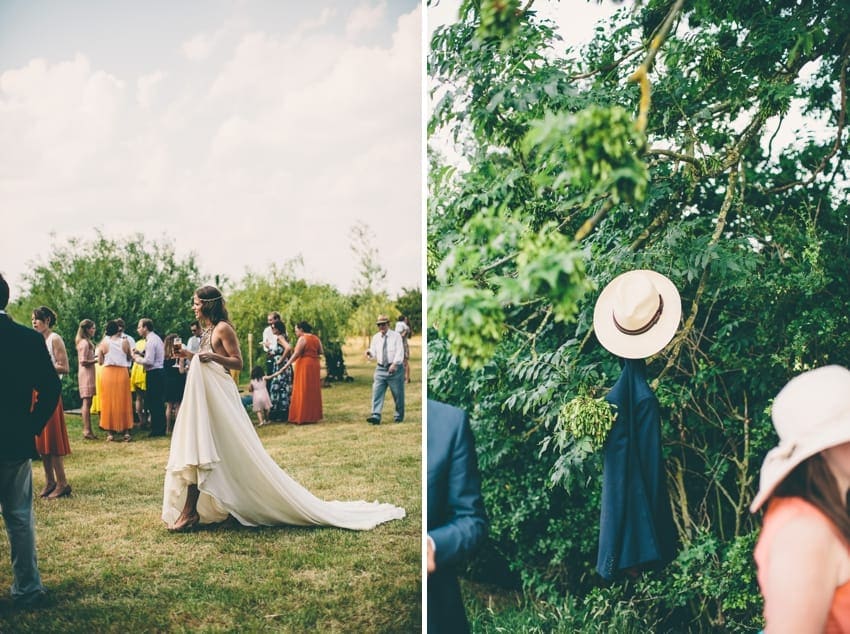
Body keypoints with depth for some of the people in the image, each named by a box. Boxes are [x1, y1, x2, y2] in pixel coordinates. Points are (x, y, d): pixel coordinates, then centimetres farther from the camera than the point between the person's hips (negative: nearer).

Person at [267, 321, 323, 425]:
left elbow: (296, 354, -18)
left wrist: (285, 366, -19)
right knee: (313, 391, 12)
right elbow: (321, 352, 8)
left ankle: (303, 417, -4)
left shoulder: (302, 339, -11)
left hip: (304, 365, -7)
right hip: (315, 365, 7)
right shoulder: (316, 338, 9)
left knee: (303, 391, -3)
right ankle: (313, 415, 16)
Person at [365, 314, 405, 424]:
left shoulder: (396, 336, -3)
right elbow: (374, 353, 12)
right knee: (377, 392, -8)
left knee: (398, 394, 5)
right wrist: (370, 353, -13)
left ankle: (398, 417, 18)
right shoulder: (376, 337, 10)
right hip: (380, 369, 4)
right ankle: (376, 416, -13)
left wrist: (394, 364, -26)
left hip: (395, 369, -4)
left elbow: (399, 352, -13)